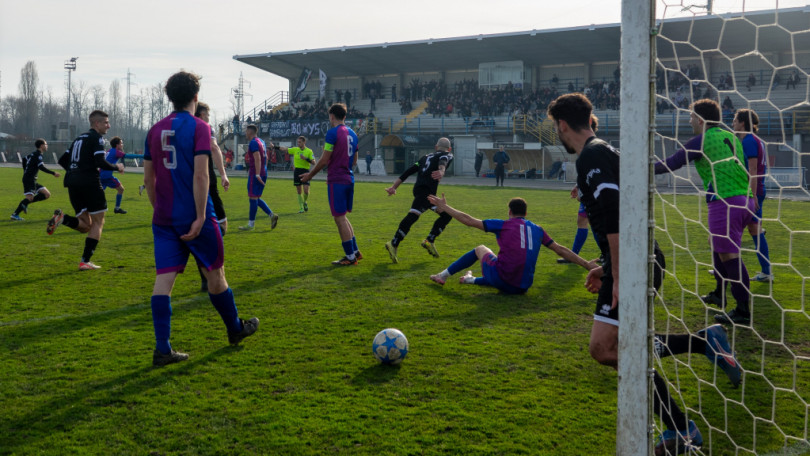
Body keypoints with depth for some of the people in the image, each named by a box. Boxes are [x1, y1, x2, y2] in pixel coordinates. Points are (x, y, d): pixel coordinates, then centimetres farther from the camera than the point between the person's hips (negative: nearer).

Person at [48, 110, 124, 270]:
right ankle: (85, 261, -3)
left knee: (86, 225, 12)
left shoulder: (79, 138, 22)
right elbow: (100, 162, -16)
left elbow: (62, 160, 23)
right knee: (98, 222, 3)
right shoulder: (97, 138, -3)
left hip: (72, 183, 8)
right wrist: (117, 167, -1)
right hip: (89, 183, -8)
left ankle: (62, 218, -16)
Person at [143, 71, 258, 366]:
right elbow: (200, 175, -17)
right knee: (215, 273, 11)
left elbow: (148, 178, 13)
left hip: (163, 218, 5)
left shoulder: (155, 130, 10)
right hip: (193, 217, -5)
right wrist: (200, 217, -16)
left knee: (163, 278, 0)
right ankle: (235, 329, 28)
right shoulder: (199, 128, -8)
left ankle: (162, 349, -5)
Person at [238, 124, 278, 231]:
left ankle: (251, 224, 0)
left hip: (255, 174, -9)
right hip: (263, 173, 9)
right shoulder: (261, 141, 17)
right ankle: (272, 215, 5)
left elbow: (257, 159, -21)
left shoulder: (253, 143, -12)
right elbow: (266, 157, 22)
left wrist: (257, 174, -25)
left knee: (253, 198, -4)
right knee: (256, 198, 14)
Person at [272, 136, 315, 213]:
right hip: (297, 171, 3)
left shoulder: (309, 151, -2)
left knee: (306, 191, -11)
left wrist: (306, 158, -20)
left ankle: (305, 202, 20)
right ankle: (301, 207, 14)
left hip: (305, 171, -2)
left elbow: (313, 162, -8)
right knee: (299, 191, 4)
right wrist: (274, 147, 4)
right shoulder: (295, 149, 6)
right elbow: (284, 149, 8)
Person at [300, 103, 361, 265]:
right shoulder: (352, 134, 12)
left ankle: (350, 257, 1)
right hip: (349, 179, 8)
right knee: (342, 217, 19)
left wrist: (310, 175, -1)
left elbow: (324, 160, -13)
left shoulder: (333, 133, -12)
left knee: (340, 218, -2)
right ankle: (355, 251, 20)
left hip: (336, 180, -8)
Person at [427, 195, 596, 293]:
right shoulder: (537, 230, 11)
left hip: (501, 279, -3)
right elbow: (561, 250, 15)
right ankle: (472, 279, 46)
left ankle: (444, 275, 31)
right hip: (522, 287, 3)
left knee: (480, 249, 25)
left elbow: (469, 220, 2)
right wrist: (588, 265, 23)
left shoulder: (503, 225, 2)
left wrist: (444, 207, 11)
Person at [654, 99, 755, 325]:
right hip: (745, 201, 9)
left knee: (728, 255, -8)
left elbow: (671, 164, -2)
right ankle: (719, 294, 37)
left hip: (724, 202, -9)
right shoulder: (730, 137, 17)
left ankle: (743, 311, -8)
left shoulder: (701, 141, -5)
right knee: (719, 247, 24)